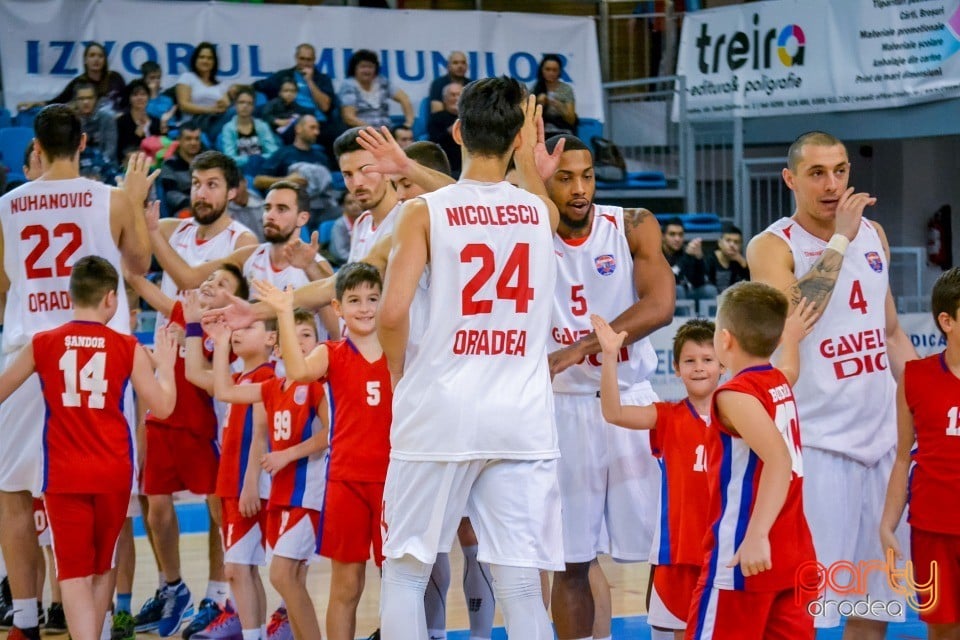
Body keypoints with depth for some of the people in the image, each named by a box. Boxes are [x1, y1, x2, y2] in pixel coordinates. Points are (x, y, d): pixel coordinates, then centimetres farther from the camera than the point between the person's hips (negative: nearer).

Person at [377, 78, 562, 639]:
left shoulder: (425, 211, -4)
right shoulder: (541, 210, 5)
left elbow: (393, 314, -13)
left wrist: (401, 371, 5)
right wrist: (529, 159, 43)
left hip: (440, 412, -2)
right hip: (522, 418, 2)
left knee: (405, 571, 10)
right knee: (522, 585, 2)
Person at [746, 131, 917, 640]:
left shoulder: (873, 235, 11)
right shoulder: (772, 247, -7)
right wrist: (839, 239, -22)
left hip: (883, 435, 6)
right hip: (819, 442, -6)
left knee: (877, 599, 10)